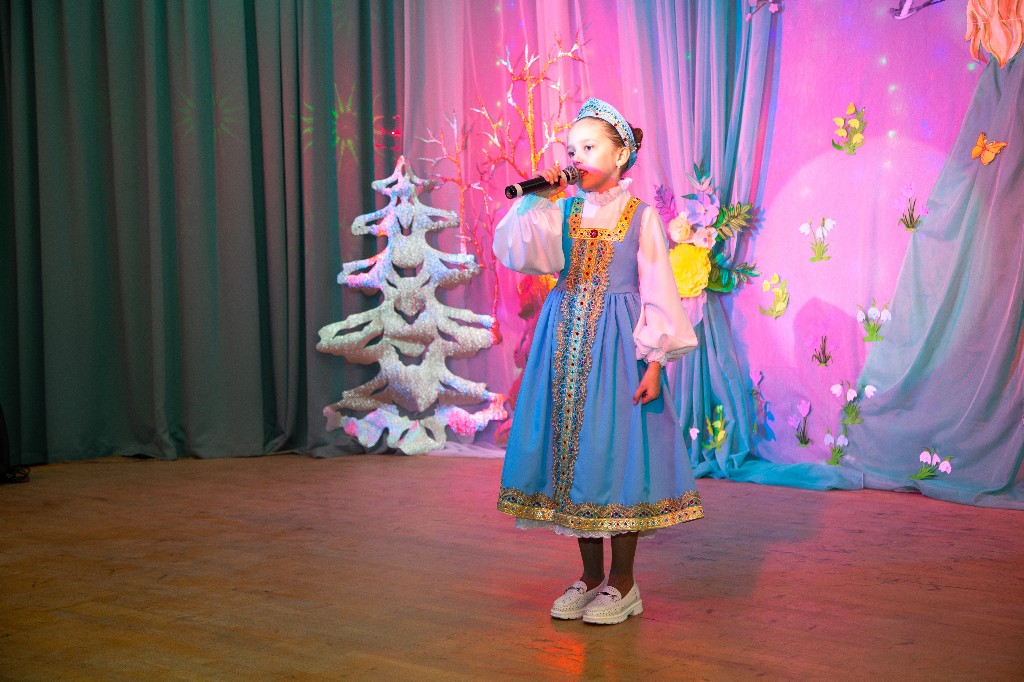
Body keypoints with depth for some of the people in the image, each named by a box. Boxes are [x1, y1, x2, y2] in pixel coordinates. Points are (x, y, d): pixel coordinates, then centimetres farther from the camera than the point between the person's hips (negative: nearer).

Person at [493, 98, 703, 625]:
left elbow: (657, 294, -3)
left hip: (617, 345, -4)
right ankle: (590, 575, 19)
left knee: (616, 450, -3)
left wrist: (654, 364, -10)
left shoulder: (641, 217, 0)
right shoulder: (561, 213, 10)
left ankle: (622, 582, 10)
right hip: (565, 344, 4)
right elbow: (509, 250, -2)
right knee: (572, 449, 6)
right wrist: (532, 198, -7)